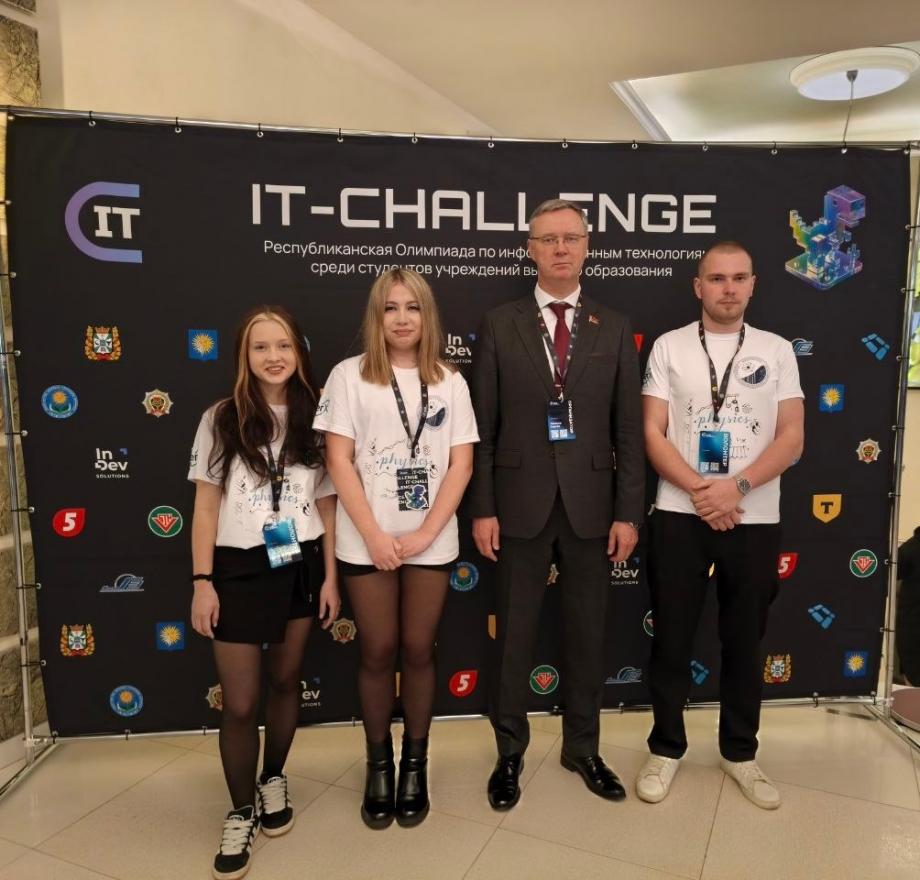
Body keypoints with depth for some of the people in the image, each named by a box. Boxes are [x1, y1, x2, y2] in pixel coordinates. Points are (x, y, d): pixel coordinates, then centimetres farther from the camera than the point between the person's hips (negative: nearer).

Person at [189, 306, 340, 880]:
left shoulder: (314, 419, 1)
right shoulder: (221, 419, -3)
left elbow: (326, 504, 4)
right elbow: (206, 507, -1)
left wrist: (330, 577, 2)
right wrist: (202, 582, -5)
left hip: (300, 567, 2)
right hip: (240, 569, -1)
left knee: (285, 681, 16)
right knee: (239, 702, 3)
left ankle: (274, 780, 40)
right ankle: (241, 813, 26)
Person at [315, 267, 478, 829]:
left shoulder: (450, 382, 5)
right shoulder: (349, 376, 0)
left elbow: (461, 465, 1)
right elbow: (339, 461, -4)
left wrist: (424, 533, -9)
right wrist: (374, 535, -11)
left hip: (432, 541, 1)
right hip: (367, 541, -1)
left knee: (419, 650, 10)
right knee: (378, 653, 8)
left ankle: (415, 764, 28)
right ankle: (379, 764, 28)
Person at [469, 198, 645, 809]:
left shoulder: (614, 329, 5)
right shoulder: (500, 325, 1)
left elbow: (630, 428, 3)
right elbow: (483, 425, -1)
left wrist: (629, 512, -2)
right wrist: (482, 508, -5)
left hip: (590, 501, 2)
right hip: (521, 501, -1)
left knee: (588, 632, 14)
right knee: (514, 633, 11)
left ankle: (583, 748, 34)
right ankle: (510, 753, 30)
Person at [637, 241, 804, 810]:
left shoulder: (777, 351, 6)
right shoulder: (669, 347, 3)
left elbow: (792, 438, 0)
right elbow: (652, 433, -3)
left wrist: (737, 486, -15)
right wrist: (700, 491, -14)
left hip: (755, 519, 2)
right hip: (680, 516, -1)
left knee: (745, 641, 13)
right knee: (672, 638, 7)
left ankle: (740, 751, 31)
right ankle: (666, 748, 25)